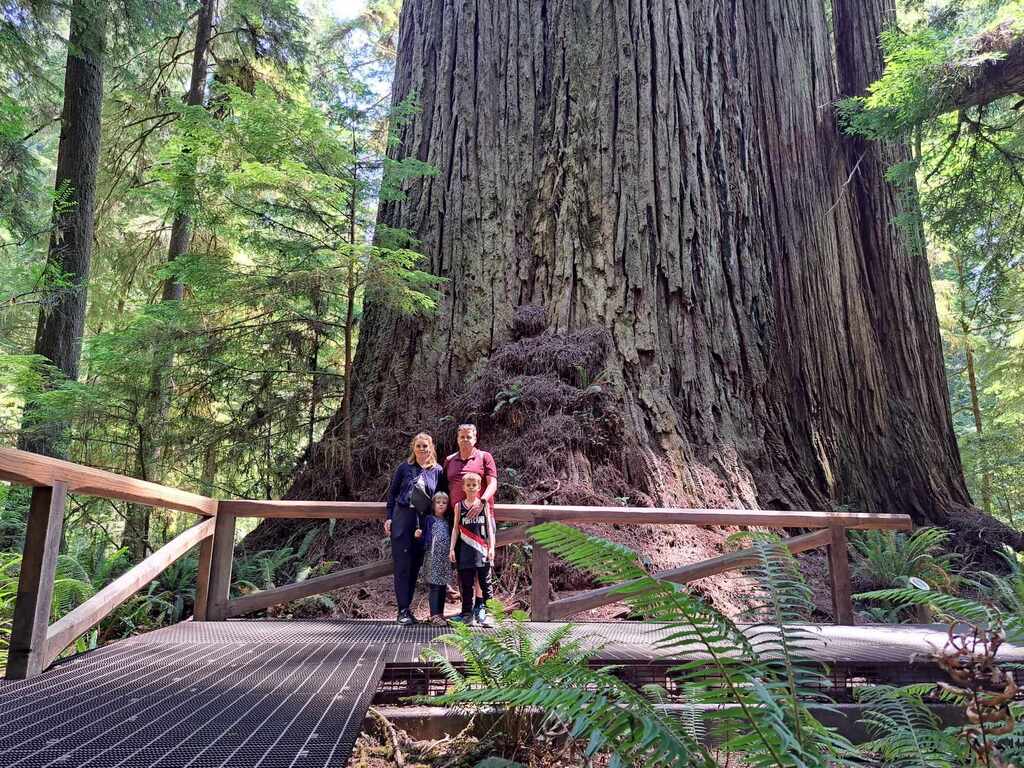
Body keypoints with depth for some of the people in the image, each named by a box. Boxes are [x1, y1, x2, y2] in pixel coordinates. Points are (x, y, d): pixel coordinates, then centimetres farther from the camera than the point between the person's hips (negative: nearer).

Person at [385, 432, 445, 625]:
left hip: (424, 522, 2)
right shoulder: (404, 467, 4)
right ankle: (403, 610, 3)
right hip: (402, 520, -2)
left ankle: (407, 607, 20)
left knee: (415, 565, 8)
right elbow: (392, 493, 8)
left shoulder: (438, 470, 7)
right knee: (402, 564, -2)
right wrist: (389, 518, 1)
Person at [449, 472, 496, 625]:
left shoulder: (484, 504, 8)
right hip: (465, 550, 1)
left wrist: (491, 547, -1)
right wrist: (452, 548, 2)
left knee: (485, 582, -1)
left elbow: (489, 527, 7)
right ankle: (467, 613, 11)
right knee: (466, 583, 3)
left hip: (482, 549, 0)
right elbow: (456, 528, 9)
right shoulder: (459, 506, 8)